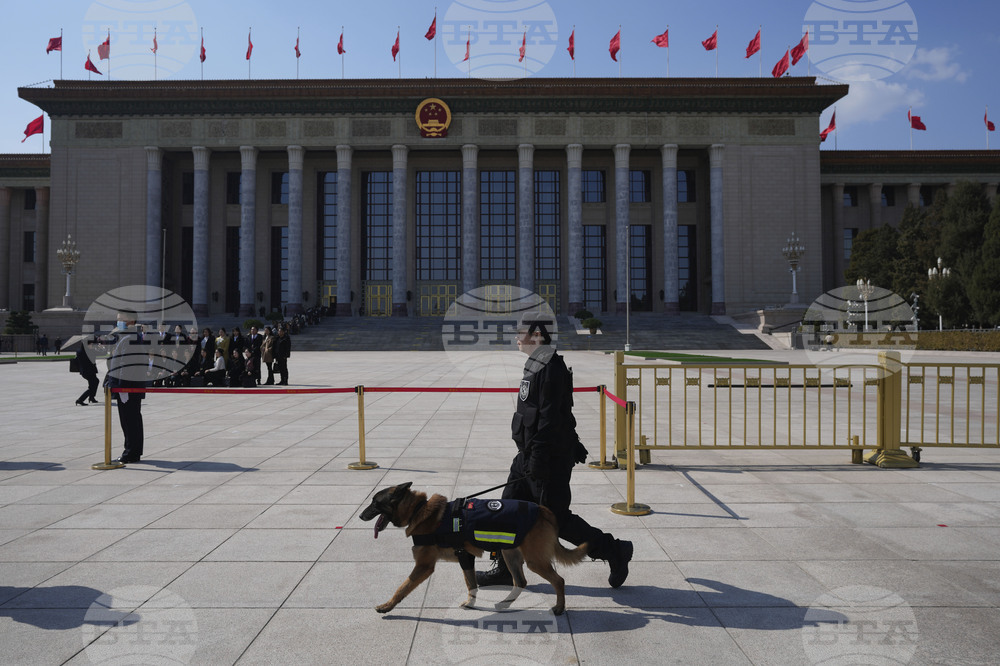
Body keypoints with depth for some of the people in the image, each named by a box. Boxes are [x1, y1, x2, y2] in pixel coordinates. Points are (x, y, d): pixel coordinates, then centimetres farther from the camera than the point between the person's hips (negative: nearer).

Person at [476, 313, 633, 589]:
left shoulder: (551, 367, -19)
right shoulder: (537, 364, 14)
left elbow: (550, 418, -24)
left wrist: (538, 458, -24)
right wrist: (572, 444, 26)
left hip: (549, 460, -10)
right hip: (530, 455, 10)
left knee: (555, 518, -2)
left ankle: (613, 550, 13)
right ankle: (506, 569, 24)